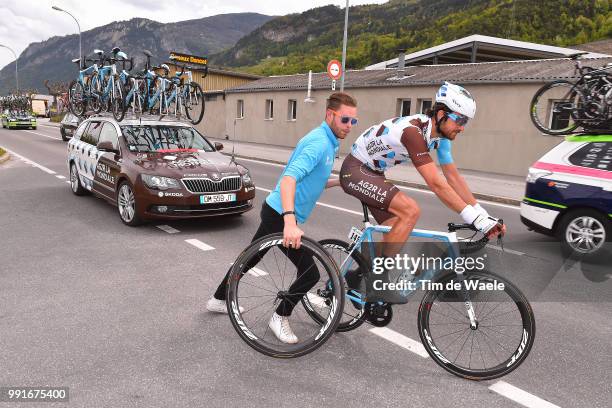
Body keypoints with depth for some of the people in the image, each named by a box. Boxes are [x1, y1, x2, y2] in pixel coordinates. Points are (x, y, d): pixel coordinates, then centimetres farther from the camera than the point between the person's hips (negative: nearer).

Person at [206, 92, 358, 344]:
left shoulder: (328, 142, 13)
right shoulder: (319, 143, -20)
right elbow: (288, 178, -34)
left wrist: (339, 182, 8)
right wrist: (290, 221, -46)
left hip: (275, 212, 10)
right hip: (281, 216, -10)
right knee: (310, 273, -6)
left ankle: (218, 300, 40)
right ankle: (280, 318, 13)